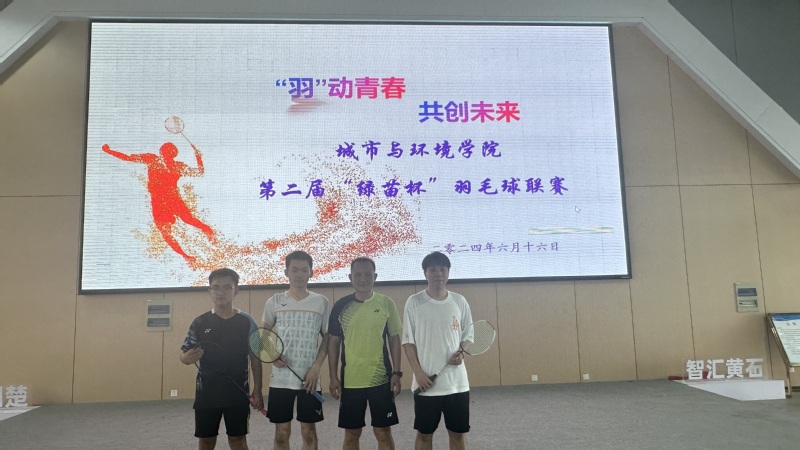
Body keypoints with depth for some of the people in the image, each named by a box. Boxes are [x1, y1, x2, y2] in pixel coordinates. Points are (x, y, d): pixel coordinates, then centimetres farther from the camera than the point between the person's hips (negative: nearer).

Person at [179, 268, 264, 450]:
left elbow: (255, 358, 1)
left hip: (238, 393, -1)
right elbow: (183, 355, 4)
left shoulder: (247, 322, -2)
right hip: (206, 393, 1)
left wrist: (257, 390, -3)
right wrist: (188, 358, -21)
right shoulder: (200, 323, 0)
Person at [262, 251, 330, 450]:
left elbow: (327, 337, 5)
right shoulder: (274, 302, 2)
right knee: (282, 432, 8)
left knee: (309, 431, 8)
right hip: (280, 378, 1)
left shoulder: (321, 302, 1)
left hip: (310, 378, 0)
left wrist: (316, 366, -7)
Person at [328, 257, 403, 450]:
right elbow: (333, 343, 5)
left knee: (383, 433, 7)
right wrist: (333, 376, 0)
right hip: (350, 380, 1)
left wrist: (396, 373, -3)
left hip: (381, 379, -1)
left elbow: (395, 339, 3)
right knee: (351, 434, 11)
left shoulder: (386, 303, -2)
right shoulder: (341, 306, -1)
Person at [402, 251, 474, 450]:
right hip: (426, 383, -2)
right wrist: (418, 372, -11)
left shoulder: (459, 301, 3)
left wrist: (462, 353, -10)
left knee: (458, 432, 11)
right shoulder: (414, 302, -4)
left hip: (457, 382, 2)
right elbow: (408, 341, -2)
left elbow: (468, 336, 10)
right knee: (424, 433, 9)